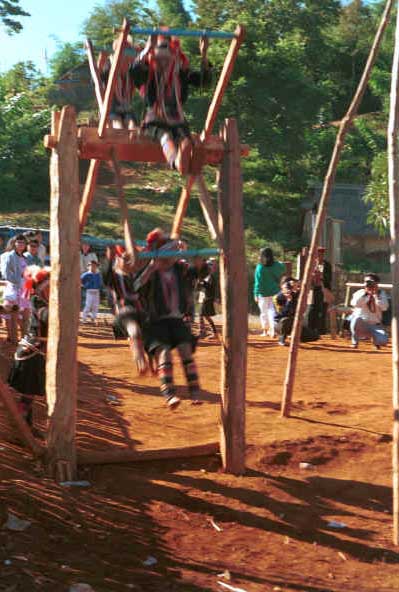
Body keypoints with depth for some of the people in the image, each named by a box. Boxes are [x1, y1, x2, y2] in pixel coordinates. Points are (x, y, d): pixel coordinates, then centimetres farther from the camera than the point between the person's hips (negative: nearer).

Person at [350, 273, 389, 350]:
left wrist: (376, 294, -18)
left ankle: (374, 338, 14)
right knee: (356, 318, -37)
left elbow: (384, 308, -15)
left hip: (375, 325, 1)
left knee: (383, 340, -26)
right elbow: (354, 303, -22)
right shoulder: (360, 293, -1)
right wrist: (365, 293, -20)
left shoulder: (381, 293, 2)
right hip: (361, 324, -1)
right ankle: (355, 342, -15)